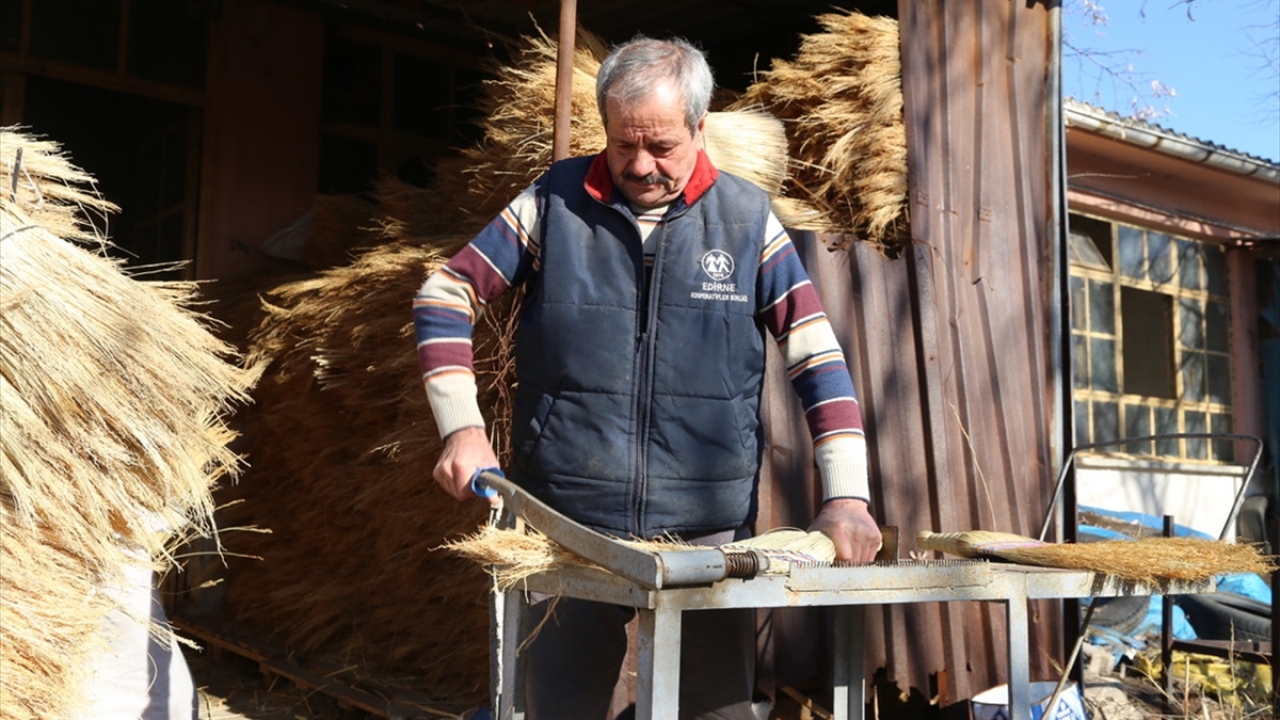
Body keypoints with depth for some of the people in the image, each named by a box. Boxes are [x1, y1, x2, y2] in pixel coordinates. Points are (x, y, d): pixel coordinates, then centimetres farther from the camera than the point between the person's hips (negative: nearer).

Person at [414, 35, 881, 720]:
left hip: (709, 533, 1)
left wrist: (846, 493, -12)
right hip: (568, 527, 0)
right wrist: (462, 427, -9)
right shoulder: (556, 200, 0)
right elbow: (445, 296, 3)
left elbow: (816, 354, -2)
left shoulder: (747, 218, 1)